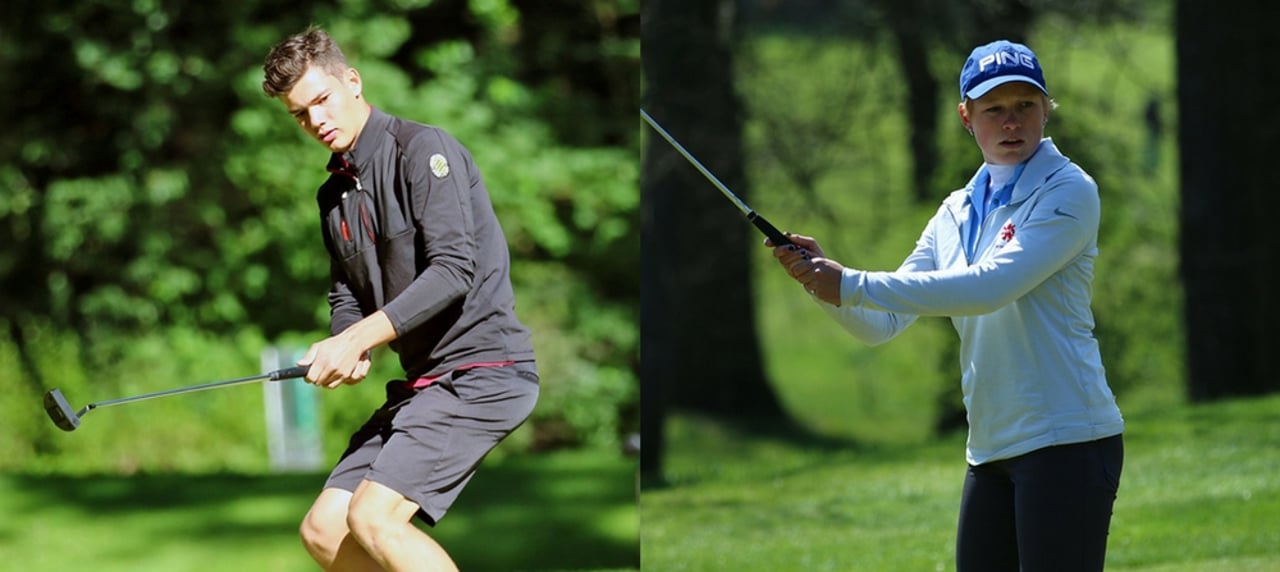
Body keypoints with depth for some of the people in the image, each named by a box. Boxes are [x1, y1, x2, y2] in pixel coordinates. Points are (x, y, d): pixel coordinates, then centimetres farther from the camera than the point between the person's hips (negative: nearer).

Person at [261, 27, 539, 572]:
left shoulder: (422, 149, -11)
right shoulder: (334, 193, 16)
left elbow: (454, 270, -20)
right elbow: (346, 294, 19)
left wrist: (361, 337, -23)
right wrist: (345, 347, -5)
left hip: (481, 368, -9)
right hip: (423, 381, 9)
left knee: (373, 518, -22)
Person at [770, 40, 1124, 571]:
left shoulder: (1068, 190, -7)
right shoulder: (956, 214, 14)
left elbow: (991, 287, -20)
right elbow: (882, 323, 12)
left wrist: (853, 285, -20)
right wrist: (819, 278, -9)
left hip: (1064, 441, -7)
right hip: (991, 448, 7)